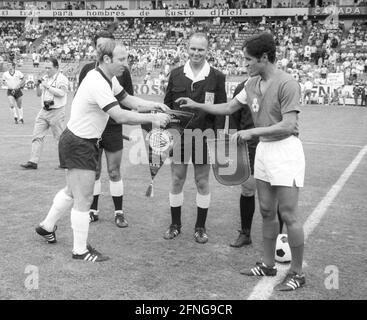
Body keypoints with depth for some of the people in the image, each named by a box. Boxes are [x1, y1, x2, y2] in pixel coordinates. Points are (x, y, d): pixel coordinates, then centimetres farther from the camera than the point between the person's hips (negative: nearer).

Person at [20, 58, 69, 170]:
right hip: (44, 110, 7)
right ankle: (33, 162, 2)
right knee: (37, 136, 1)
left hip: (56, 112, -7)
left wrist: (48, 86, -20)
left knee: (61, 137, 2)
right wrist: (37, 86, 0)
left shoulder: (62, 79, -7)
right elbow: (39, 94, 19)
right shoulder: (45, 78, 14)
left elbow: (61, 93, -23)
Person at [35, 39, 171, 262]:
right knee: (84, 199, -1)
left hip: (87, 142, 10)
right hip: (78, 145, -10)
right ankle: (80, 251, 12)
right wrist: (152, 118, -28)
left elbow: (128, 100, 8)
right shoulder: (97, 83, -28)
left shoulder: (110, 79, 3)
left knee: (73, 192, 24)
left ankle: (47, 227, 43)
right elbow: (120, 116, -33)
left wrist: (153, 105, -8)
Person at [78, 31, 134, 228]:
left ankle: (119, 213, 16)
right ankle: (93, 210, 22)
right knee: (94, 172, 10)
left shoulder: (122, 71, 0)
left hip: (113, 128, -2)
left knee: (114, 172, 3)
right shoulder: (88, 69, 4)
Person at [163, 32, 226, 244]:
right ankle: (175, 224, 23)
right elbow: (167, 105, 9)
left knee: (203, 182, 7)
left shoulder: (217, 77, -2)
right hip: (178, 135, 2)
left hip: (204, 137, -2)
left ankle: (201, 227, 22)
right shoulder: (176, 74, 4)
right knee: (177, 180, 8)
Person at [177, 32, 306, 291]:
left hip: (285, 151, -8)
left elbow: (288, 126, -21)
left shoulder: (287, 84, -16)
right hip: (263, 149, 8)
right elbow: (228, 108, 18)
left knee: (288, 215, -3)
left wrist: (251, 132, -19)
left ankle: (297, 273, 11)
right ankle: (268, 264, 26)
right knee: (267, 212, 13)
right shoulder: (253, 84, 8)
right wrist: (196, 105, 15)